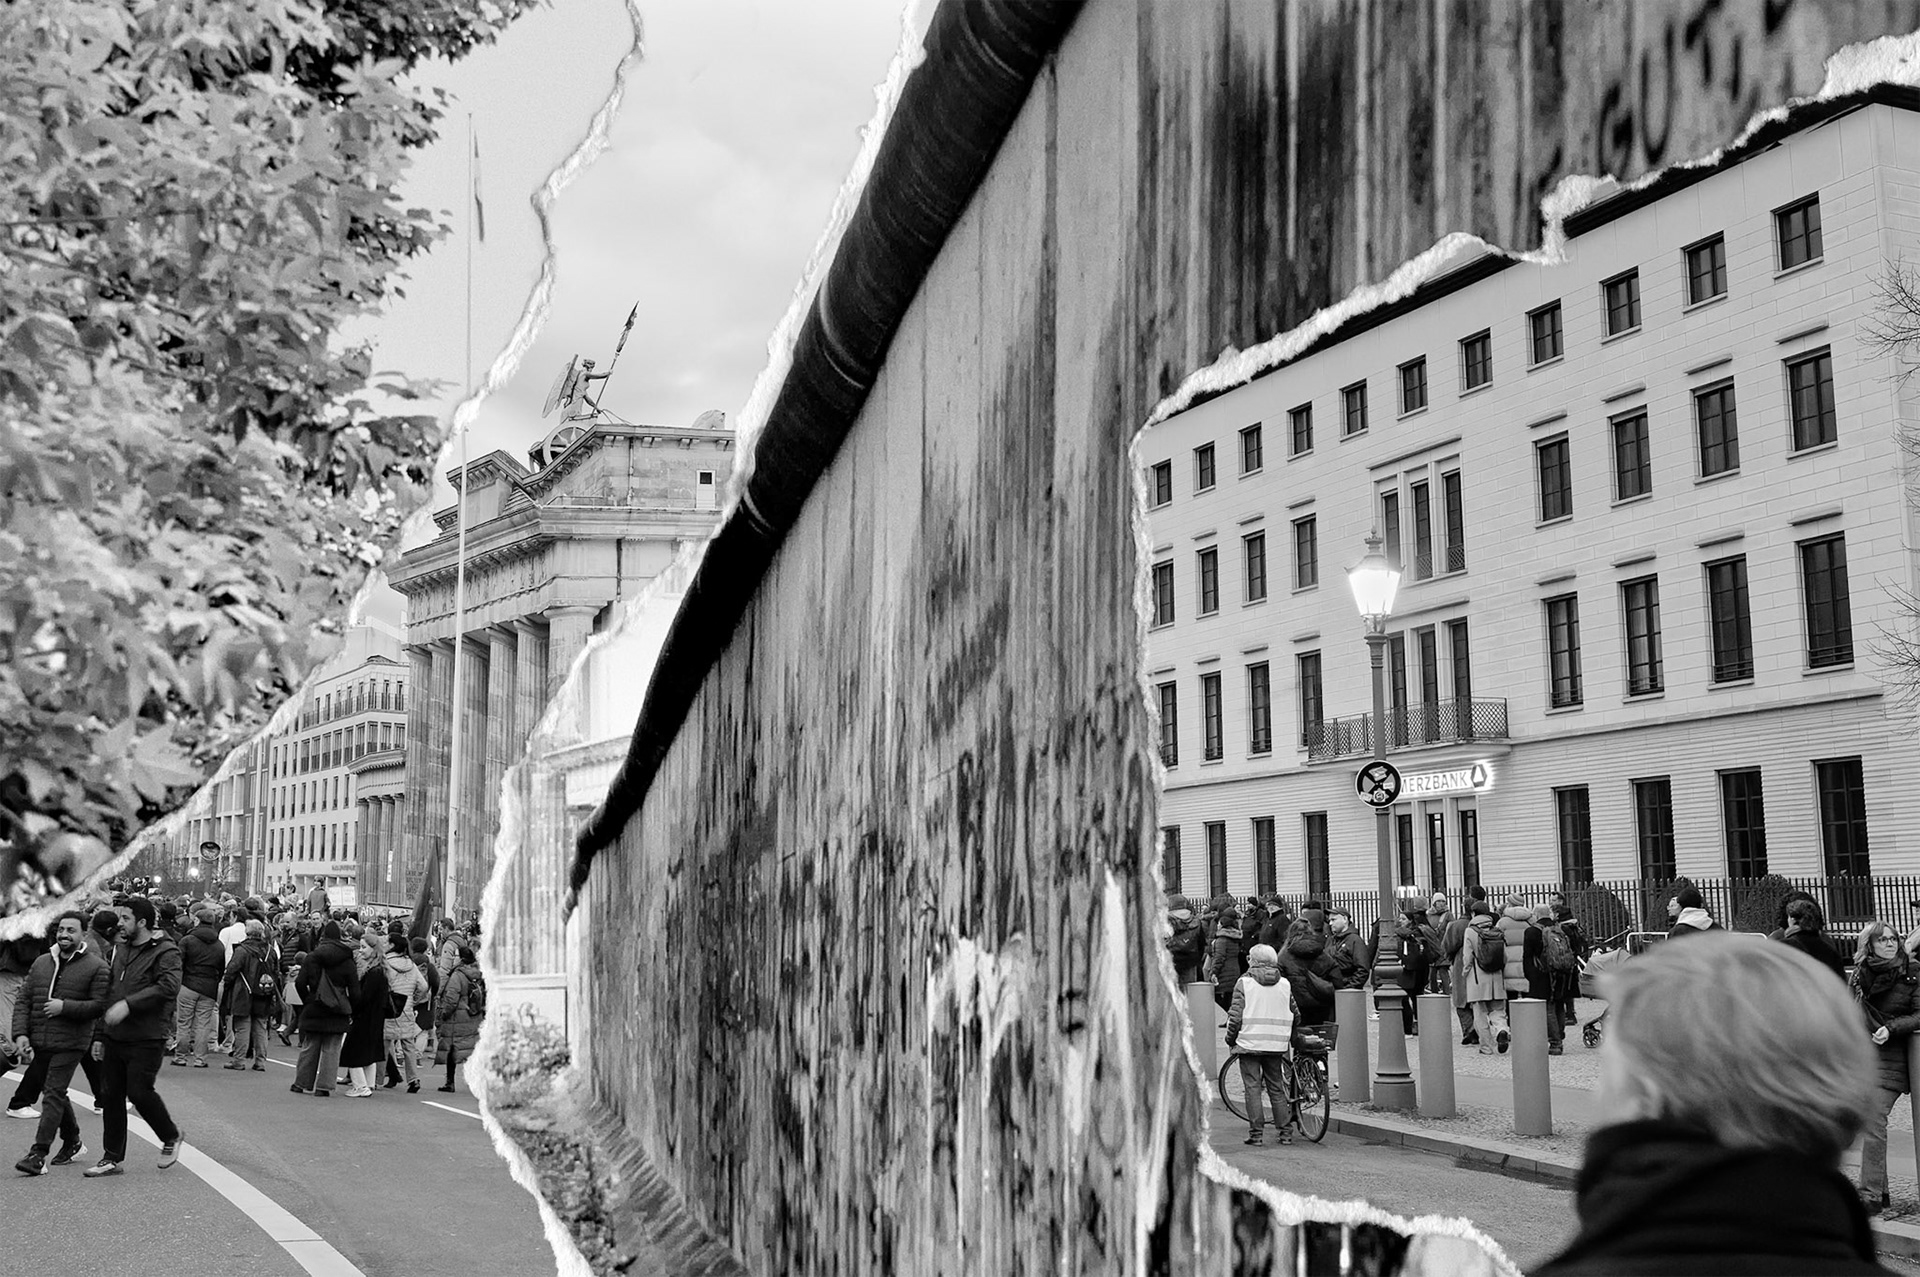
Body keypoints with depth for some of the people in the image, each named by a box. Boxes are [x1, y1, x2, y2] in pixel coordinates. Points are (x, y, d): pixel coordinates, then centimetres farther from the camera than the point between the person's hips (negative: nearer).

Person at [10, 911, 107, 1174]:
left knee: (53, 1095, -11)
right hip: (38, 1043, 6)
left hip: (70, 1044, -6)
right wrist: (20, 1033, -3)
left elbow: (100, 1005, -12)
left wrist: (64, 1007, -20)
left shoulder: (96, 967, -6)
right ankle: (72, 1142, 33)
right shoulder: (41, 963, 11)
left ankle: (39, 1154, -11)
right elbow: (23, 1000, 9)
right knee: (54, 1094, 16)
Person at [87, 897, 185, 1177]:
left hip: (146, 1039, -7)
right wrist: (100, 1035, 18)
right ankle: (112, 1158, 17)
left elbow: (169, 987, -26)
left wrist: (128, 1004, -30)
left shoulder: (166, 951, -10)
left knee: (139, 1092, -8)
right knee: (111, 1095, 8)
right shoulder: (122, 950, 15)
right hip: (114, 1037, 8)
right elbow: (110, 993, 20)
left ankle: (171, 1137, 17)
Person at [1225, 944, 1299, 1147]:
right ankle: (1285, 1132, 13)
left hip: (1250, 1044, -3)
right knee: (1277, 1089, 13)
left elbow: (1235, 1016, -9)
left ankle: (1255, 1132, -1)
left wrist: (1231, 1039, 6)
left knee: (1252, 1088, 2)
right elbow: (1295, 1015, 12)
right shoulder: (1285, 984, 6)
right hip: (1276, 1046, 3)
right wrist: (1289, 1036, 28)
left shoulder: (1244, 983, -5)